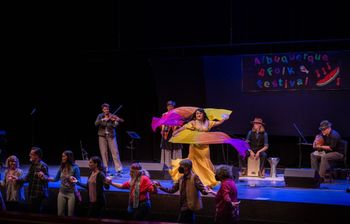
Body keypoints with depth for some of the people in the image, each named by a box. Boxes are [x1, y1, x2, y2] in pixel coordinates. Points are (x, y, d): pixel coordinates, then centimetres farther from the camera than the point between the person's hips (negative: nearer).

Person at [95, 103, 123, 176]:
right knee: (104, 152, 2)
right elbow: (96, 123, -11)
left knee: (115, 152, -7)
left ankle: (119, 169, -8)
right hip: (102, 135, 2)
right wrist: (103, 119, -24)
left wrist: (116, 121, -35)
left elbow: (114, 126, -15)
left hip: (111, 135, -2)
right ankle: (106, 169, 10)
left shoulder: (112, 117, -2)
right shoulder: (100, 116, 5)